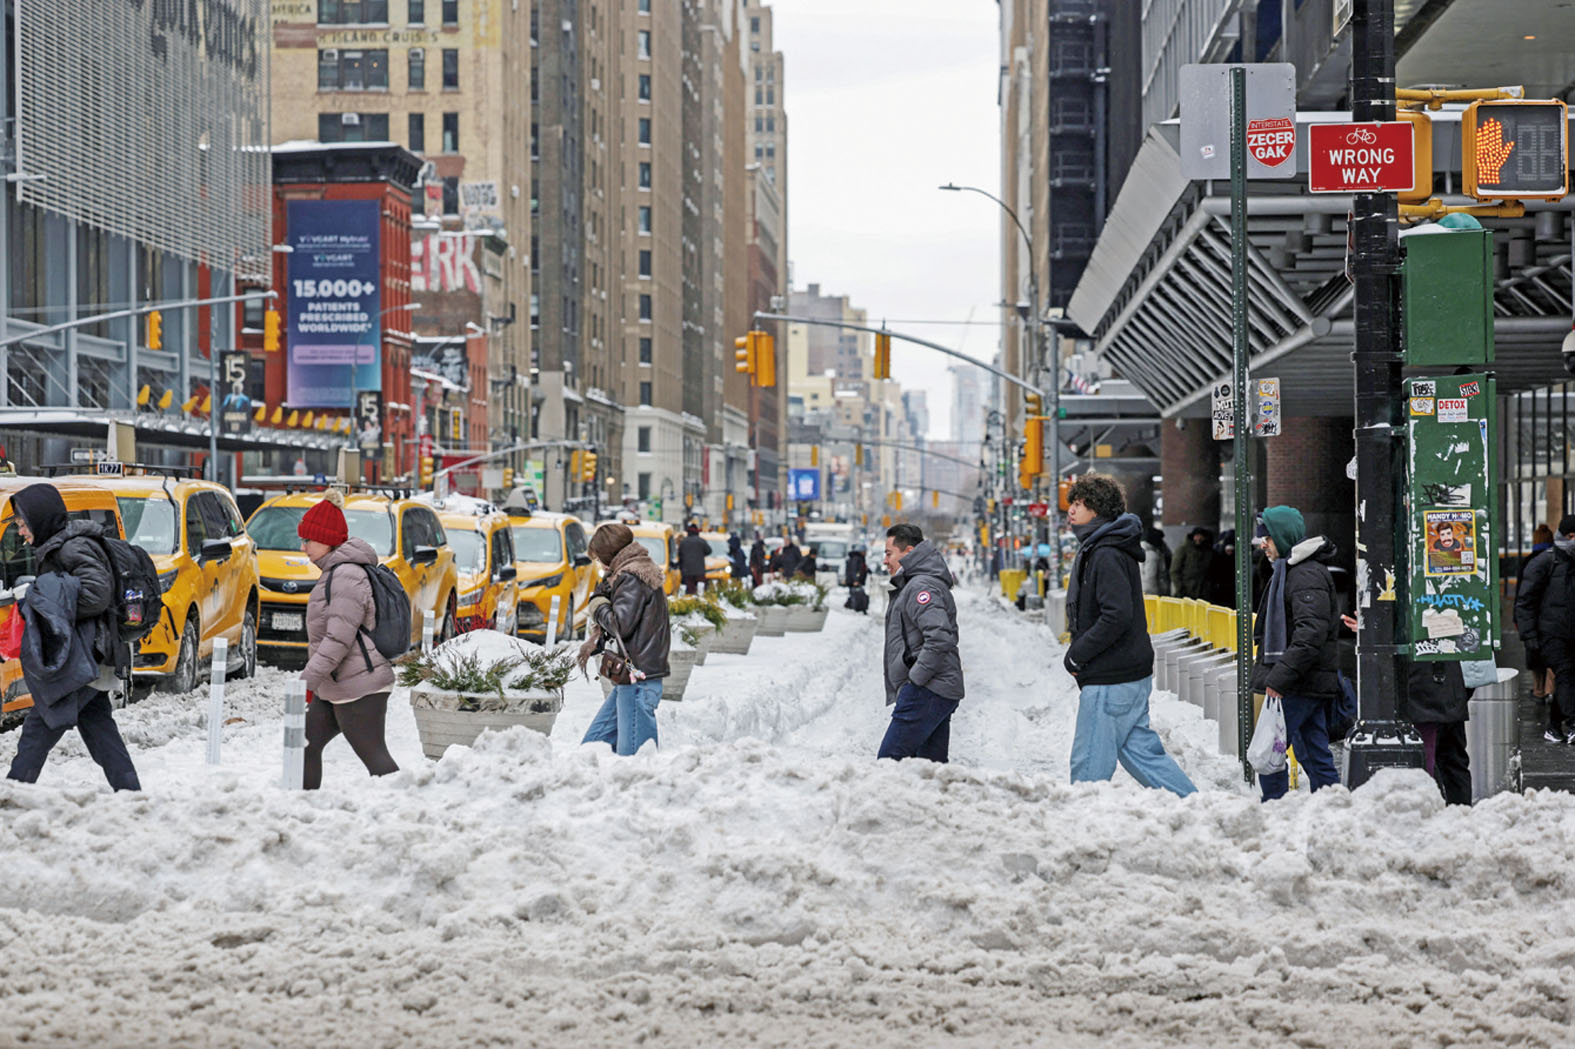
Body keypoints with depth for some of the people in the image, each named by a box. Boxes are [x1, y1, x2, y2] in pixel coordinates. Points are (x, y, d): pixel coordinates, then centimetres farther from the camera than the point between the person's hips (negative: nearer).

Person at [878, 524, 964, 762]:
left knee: (888, 761, -14)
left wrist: (915, 679, -18)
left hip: (926, 693, -11)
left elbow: (939, 638, -25)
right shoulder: (911, 586, 23)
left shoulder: (922, 587, -11)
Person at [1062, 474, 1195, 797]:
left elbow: (1117, 616, -25)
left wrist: (1077, 655, -17)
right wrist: (1077, 652, 12)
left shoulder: (1108, 555, -16)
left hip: (1111, 680, -10)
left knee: (1090, 766, -3)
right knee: (1139, 750, 13)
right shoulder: (1092, 550, 16)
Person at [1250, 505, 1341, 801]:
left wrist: (1280, 677, -28)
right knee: (1314, 754, 11)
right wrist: (1275, 675, 19)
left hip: (1301, 686, -10)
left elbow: (1311, 633, -26)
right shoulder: (1290, 571, 18)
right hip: (1310, 684, 10)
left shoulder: (1307, 576, -15)